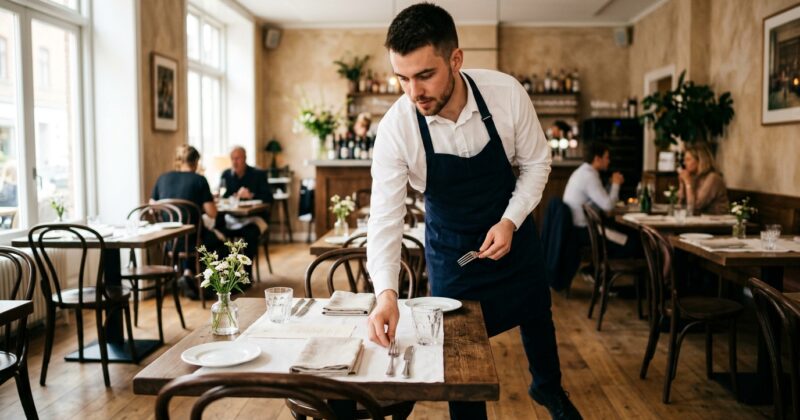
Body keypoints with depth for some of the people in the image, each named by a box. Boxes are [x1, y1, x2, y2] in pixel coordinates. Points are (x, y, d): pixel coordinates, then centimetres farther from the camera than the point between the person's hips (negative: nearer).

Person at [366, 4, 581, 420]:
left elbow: (536, 161, -9)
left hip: (510, 229, 2)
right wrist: (386, 293, -42)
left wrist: (510, 222, -21)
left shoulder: (507, 93, -25)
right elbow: (385, 217, -28)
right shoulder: (395, 128, -28)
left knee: (535, 314, 22)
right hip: (449, 245, -1)